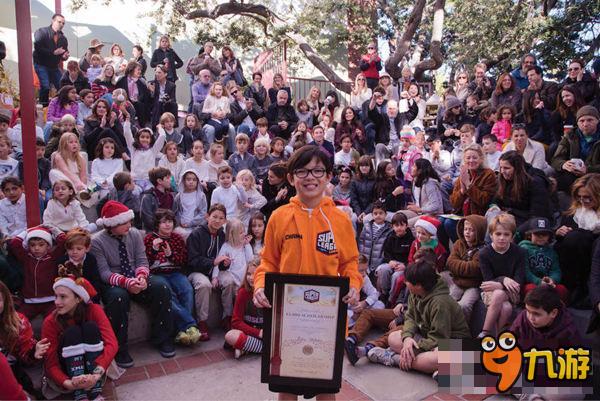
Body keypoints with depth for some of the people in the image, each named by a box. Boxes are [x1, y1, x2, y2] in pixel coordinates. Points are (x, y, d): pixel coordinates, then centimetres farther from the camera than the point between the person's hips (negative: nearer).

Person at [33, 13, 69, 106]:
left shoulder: (62, 37, 7)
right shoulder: (42, 32, -9)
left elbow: (64, 51, 11)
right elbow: (38, 48, -19)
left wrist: (65, 56, -14)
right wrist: (54, 52, -25)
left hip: (54, 66, 6)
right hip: (41, 64, -5)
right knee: (45, 86, -18)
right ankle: (43, 106, -8)